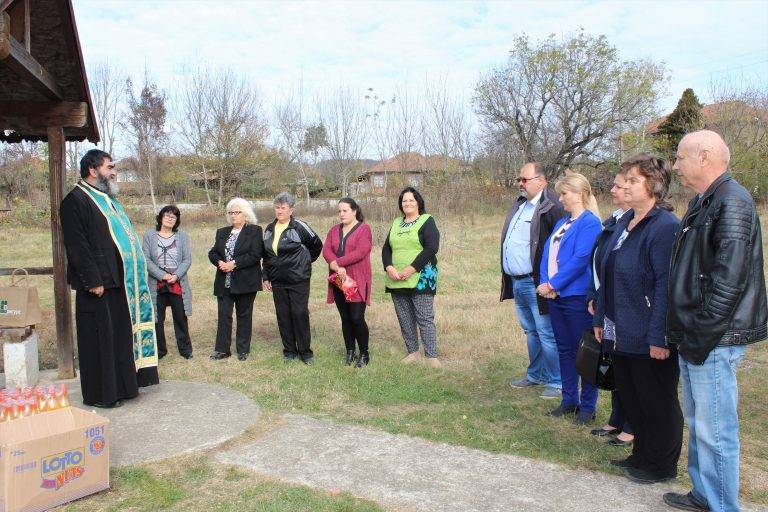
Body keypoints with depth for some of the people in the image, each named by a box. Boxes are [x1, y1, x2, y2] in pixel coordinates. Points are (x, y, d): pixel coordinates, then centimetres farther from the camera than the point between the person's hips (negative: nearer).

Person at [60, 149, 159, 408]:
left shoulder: (108, 199, 19)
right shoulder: (75, 201, -10)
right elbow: (76, 245, -18)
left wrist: (133, 275, 17)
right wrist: (93, 280, -22)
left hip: (120, 281, 9)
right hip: (98, 285, -9)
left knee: (120, 334, 13)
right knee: (99, 337, -2)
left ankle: (120, 385, 24)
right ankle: (99, 394, 8)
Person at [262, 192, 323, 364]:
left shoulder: (299, 226, -8)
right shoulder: (269, 229, 10)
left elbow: (317, 244, 0)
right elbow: (266, 255, 17)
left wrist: (305, 262, 7)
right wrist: (266, 277, 13)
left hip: (298, 280, -5)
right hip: (278, 281, 5)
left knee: (300, 314, -3)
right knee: (283, 315, 8)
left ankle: (305, 351, 9)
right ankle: (289, 350, 20)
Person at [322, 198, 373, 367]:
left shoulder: (364, 229, -3)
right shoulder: (334, 230, 15)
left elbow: (360, 252, -17)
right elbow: (326, 250, 1)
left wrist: (336, 262, -13)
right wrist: (337, 267, -18)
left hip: (357, 282, -5)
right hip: (338, 281, 5)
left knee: (357, 318, -7)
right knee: (345, 318, 10)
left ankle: (364, 354, 7)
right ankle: (350, 352, 20)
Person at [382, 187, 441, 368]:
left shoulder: (427, 221, -1)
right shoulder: (396, 223, 17)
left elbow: (432, 248, -12)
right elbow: (386, 248, 13)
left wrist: (412, 268, -18)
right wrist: (389, 267, -6)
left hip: (421, 278, -6)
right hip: (396, 280, 6)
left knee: (425, 318, -5)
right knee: (404, 318, 11)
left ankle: (432, 356, 3)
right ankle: (412, 352, 23)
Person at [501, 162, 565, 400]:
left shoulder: (550, 207, -16)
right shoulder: (519, 204, 14)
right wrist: (508, 278, 18)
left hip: (535, 283, -9)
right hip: (517, 282, 10)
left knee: (547, 334, -1)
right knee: (530, 331, 20)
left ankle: (556, 382, 12)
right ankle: (535, 375, 34)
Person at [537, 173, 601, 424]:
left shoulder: (589, 223, -11)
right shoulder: (562, 222, 14)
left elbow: (580, 260, -19)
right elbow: (547, 253, 10)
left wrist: (554, 284, -15)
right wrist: (546, 283, -5)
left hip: (577, 297, -8)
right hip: (556, 296, 8)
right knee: (564, 349, 15)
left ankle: (587, 405, 13)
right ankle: (569, 400, 27)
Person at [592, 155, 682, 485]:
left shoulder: (666, 227, -17)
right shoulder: (624, 224, 11)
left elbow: (666, 287, -21)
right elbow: (607, 276, 15)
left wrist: (659, 337, -22)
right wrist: (601, 319, 16)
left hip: (648, 339, -9)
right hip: (621, 333, 9)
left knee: (657, 402, 8)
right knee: (630, 397, 19)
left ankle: (661, 466, 25)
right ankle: (642, 455, 37)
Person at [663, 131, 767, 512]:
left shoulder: (732, 203, -17)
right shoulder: (702, 203, 14)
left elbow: (729, 282, -23)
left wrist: (700, 336, -20)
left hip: (714, 341, -10)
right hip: (693, 337, 10)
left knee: (715, 431, 0)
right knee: (698, 424, 20)